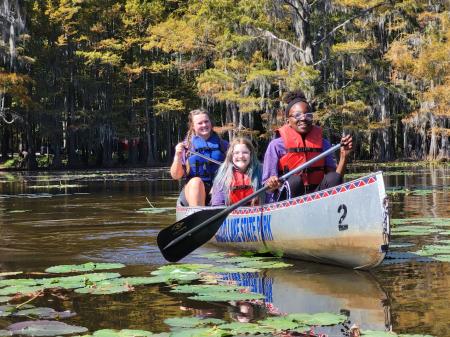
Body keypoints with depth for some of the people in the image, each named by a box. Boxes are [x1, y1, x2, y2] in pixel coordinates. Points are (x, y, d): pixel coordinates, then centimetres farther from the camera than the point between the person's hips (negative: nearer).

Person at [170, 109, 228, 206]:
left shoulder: (222, 145, 12)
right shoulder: (186, 146, 7)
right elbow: (176, 176, 3)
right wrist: (178, 156, -13)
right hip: (193, 191, -1)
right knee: (196, 181, -33)